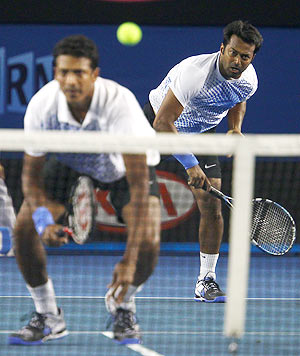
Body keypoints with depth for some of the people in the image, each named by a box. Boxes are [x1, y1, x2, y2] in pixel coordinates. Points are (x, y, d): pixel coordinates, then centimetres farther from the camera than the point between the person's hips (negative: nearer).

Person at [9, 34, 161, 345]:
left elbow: (139, 184, -41)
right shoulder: (42, 105, -30)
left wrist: (129, 259, -47)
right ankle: (48, 317, 3)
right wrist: (43, 219, -38)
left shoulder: (119, 103, -40)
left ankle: (122, 306, 7)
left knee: (148, 243, -26)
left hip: (125, 167, -3)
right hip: (71, 164, 3)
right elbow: (31, 171, -16)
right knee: (24, 227, -18)